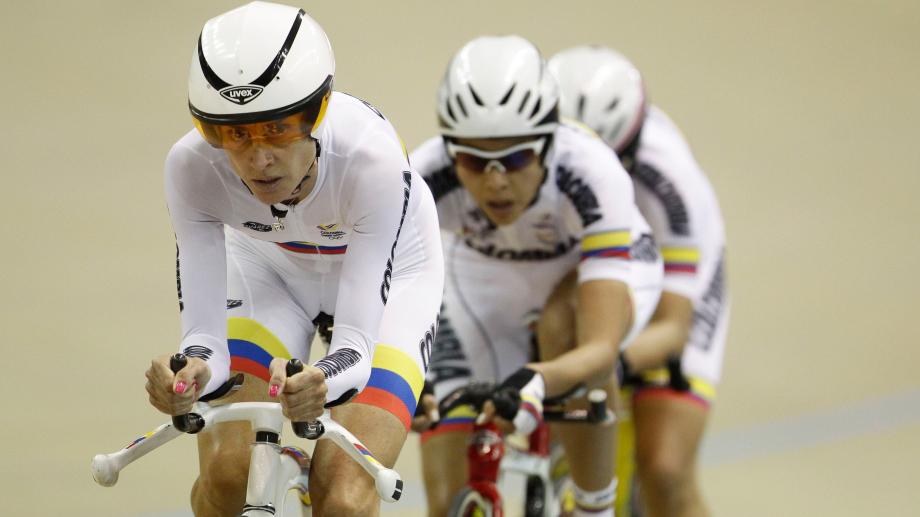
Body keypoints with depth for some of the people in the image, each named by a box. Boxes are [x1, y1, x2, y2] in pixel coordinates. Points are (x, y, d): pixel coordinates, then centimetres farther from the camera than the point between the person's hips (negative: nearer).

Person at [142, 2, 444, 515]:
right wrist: (191, 374, -54)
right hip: (267, 269, 2)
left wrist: (318, 383, -62)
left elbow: (356, 343, -40)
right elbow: (204, 334, -31)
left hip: (384, 276, -2)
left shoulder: (371, 158, -39)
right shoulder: (194, 165, -32)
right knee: (225, 472, -20)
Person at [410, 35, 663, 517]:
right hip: (481, 282, 1)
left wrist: (537, 381, -68)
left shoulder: (591, 174, -41)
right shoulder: (426, 179, -35)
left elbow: (601, 348, -49)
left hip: (599, 269, -1)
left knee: (566, 334, -35)